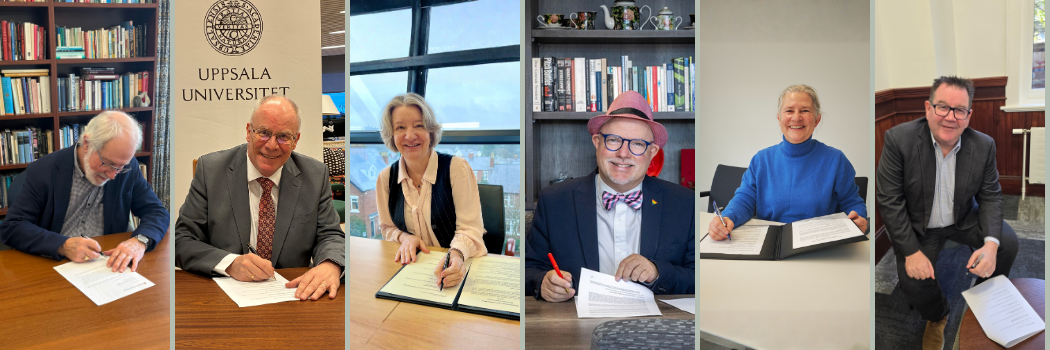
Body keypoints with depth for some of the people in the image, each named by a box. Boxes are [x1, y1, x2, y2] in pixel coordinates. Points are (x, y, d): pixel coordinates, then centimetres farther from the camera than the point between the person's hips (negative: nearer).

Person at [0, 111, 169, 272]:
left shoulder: (128, 169, -2)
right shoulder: (41, 171, -7)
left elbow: (157, 212, 2)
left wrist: (140, 241, -19)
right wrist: (63, 246, -24)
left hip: (108, 268, 1)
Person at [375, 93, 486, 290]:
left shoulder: (457, 168, -8)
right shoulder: (386, 178, 4)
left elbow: (469, 229, -11)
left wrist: (456, 255, -32)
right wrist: (404, 237, -6)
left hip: (460, 268, -3)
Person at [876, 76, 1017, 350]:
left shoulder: (984, 145, -10)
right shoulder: (899, 139, -22)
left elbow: (991, 196, -3)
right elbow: (889, 200, -20)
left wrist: (991, 243, -22)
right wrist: (911, 251, -24)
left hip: (964, 219, 4)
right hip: (918, 226, -3)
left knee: (1008, 243, -17)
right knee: (913, 282, -22)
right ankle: (936, 316, 16)